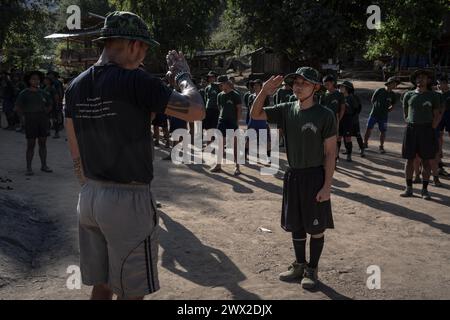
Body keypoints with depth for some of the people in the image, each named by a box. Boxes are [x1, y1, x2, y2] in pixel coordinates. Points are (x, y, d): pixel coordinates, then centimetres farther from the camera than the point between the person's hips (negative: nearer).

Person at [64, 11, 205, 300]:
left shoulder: (76, 86, 6)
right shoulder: (135, 81, -16)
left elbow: (76, 153, 12)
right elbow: (197, 111, -14)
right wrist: (183, 75, 2)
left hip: (89, 198, 7)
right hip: (128, 200, -7)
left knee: (101, 286, 19)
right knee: (131, 292, 7)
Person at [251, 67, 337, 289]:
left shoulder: (325, 115, -11)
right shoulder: (287, 110, 2)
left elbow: (330, 153, -10)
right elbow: (256, 115, 1)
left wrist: (327, 185, -14)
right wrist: (264, 92, -16)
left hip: (314, 176, -5)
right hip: (292, 175, 5)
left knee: (316, 227, 7)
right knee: (296, 225, 15)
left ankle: (312, 269, 23)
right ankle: (299, 265, 32)